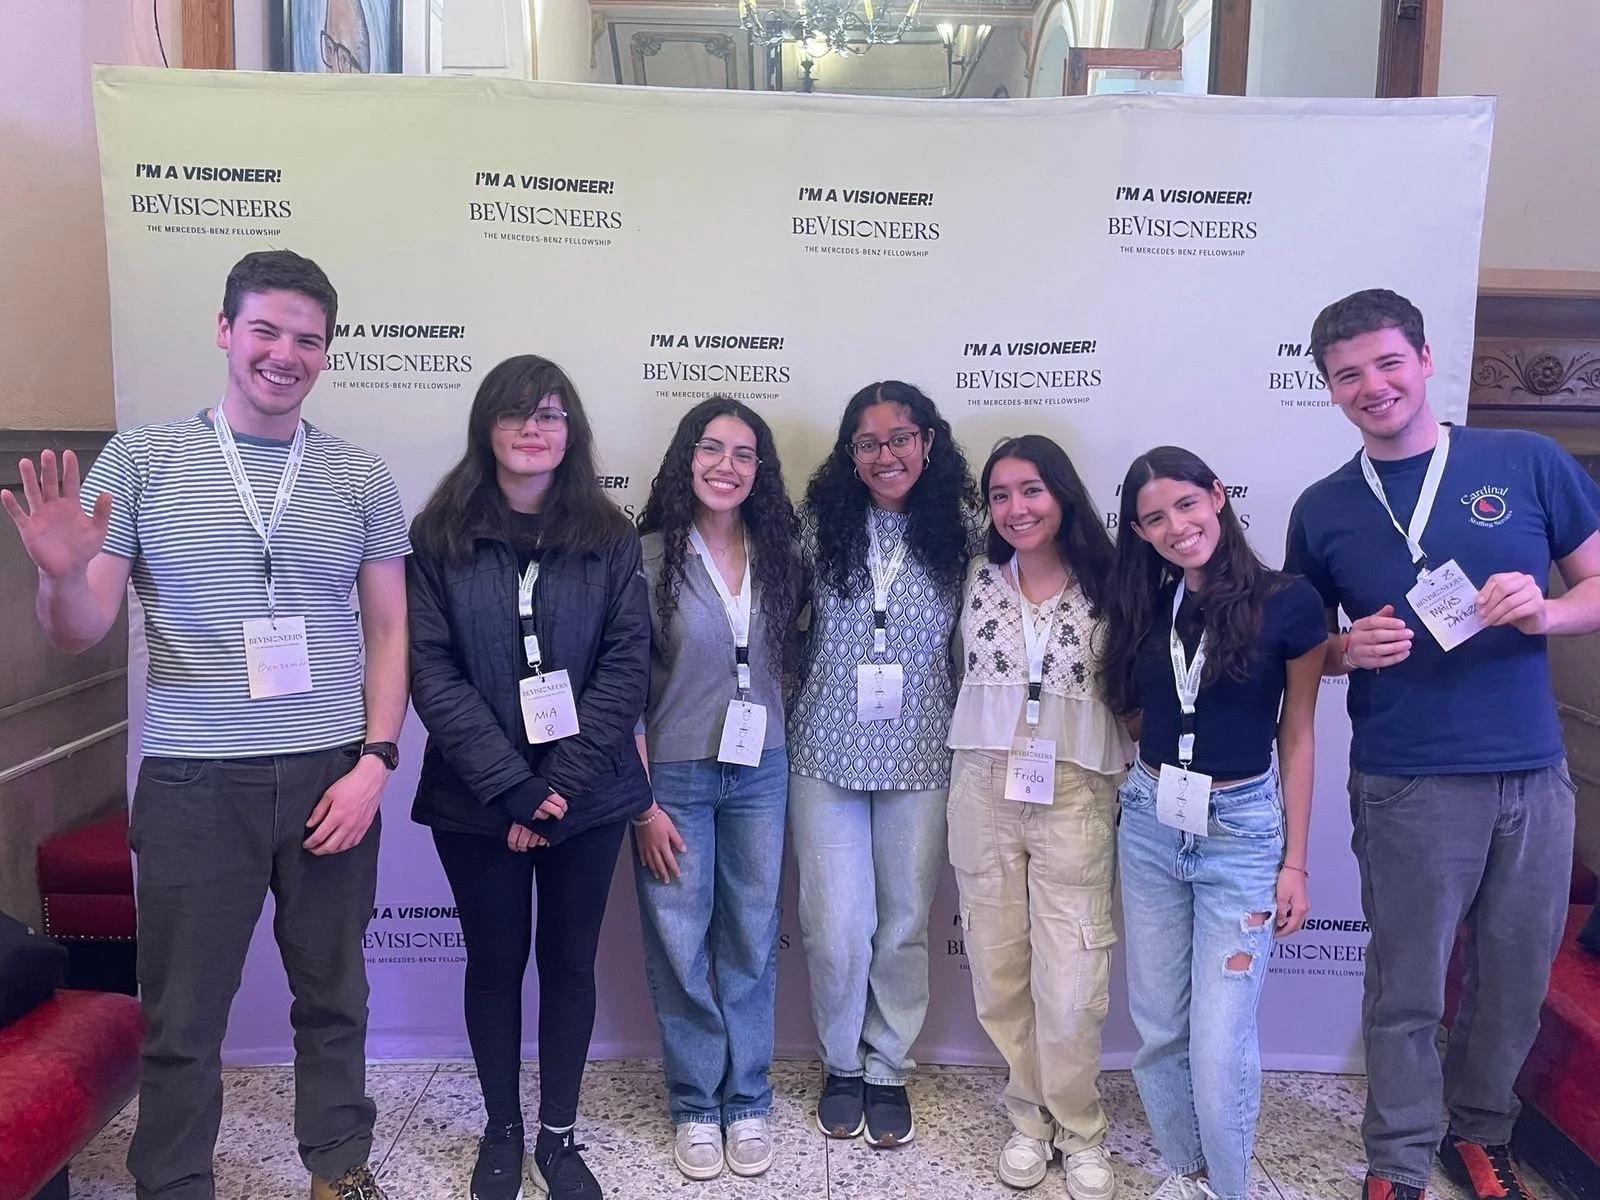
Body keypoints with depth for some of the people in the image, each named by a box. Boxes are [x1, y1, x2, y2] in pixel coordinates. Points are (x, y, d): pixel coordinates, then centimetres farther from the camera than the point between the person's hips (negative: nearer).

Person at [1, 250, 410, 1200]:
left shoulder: (363, 479, 4)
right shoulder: (139, 461, 0)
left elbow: (389, 634, 6)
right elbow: (81, 635, 0)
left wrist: (374, 760, -5)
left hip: (333, 776, 1)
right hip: (193, 783, -1)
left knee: (334, 994, 14)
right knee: (183, 1014, 11)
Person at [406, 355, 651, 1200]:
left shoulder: (610, 538, 1)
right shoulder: (439, 536, -2)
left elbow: (628, 664, -5)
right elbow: (431, 669, -9)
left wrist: (564, 784, -15)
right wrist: (511, 787, -17)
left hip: (586, 798, 1)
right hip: (476, 799, 0)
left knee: (569, 962, 11)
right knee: (494, 962, 13)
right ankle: (501, 1130, 33)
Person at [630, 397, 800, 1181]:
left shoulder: (778, 556, 3)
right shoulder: (647, 557, -8)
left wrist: (776, 748, 4)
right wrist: (643, 802, -10)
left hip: (760, 773, 3)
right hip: (674, 776, -3)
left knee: (751, 943, 11)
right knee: (681, 948, 7)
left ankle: (748, 1102, 28)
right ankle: (696, 1106, 25)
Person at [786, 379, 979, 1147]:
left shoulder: (958, 529, -3)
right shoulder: (821, 523, -4)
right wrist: (781, 716, 3)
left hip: (919, 760, 0)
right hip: (827, 755, 0)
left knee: (904, 926, 11)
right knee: (834, 929, 5)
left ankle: (889, 1071, 32)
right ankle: (842, 1065, 30)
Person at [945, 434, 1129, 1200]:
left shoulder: (1107, 586, -2)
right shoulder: (978, 581, 4)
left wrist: (1128, 789, 0)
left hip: (1075, 797, -2)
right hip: (983, 793, 3)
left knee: (1071, 983, 0)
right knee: (999, 970, 10)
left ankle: (1079, 1133, 22)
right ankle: (1030, 1118, 29)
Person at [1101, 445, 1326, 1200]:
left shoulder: (1288, 602, -9)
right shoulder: (1144, 607, 2)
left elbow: (1297, 736, -3)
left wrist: (1295, 862, -2)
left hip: (1242, 831, -4)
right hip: (1148, 825, 4)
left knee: (1220, 1044, -2)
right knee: (1158, 1030, 12)